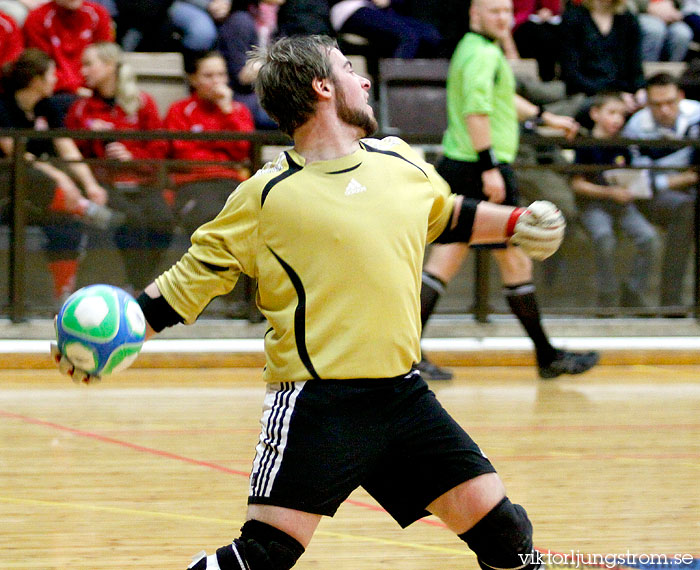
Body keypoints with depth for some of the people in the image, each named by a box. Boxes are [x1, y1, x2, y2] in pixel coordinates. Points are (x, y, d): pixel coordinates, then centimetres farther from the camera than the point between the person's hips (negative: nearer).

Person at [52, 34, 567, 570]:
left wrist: (515, 223, 24)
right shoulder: (268, 194, -5)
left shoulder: (401, 163, 10)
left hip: (402, 394, 5)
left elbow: (447, 214, 34)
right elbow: (192, 277, 1)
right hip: (316, 402, -5)